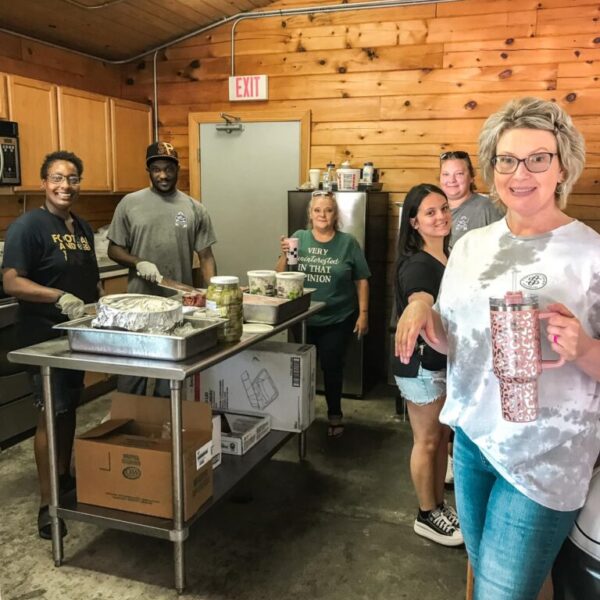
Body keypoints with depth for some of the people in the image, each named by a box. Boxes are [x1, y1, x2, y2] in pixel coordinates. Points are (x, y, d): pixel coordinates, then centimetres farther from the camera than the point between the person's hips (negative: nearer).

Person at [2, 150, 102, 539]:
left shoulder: (83, 227, 10)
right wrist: (60, 298, -31)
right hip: (46, 337, -7)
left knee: (70, 408, 17)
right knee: (52, 413, -3)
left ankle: (65, 478, 34)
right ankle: (48, 504, 8)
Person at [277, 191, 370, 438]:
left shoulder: (348, 243, -4)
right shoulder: (299, 238, 1)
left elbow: (361, 280, -2)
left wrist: (363, 313, -6)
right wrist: (285, 255, -17)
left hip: (338, 320, -2)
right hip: (303, 319, 2)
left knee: (332, 367, 6)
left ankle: (335, 415, 27)